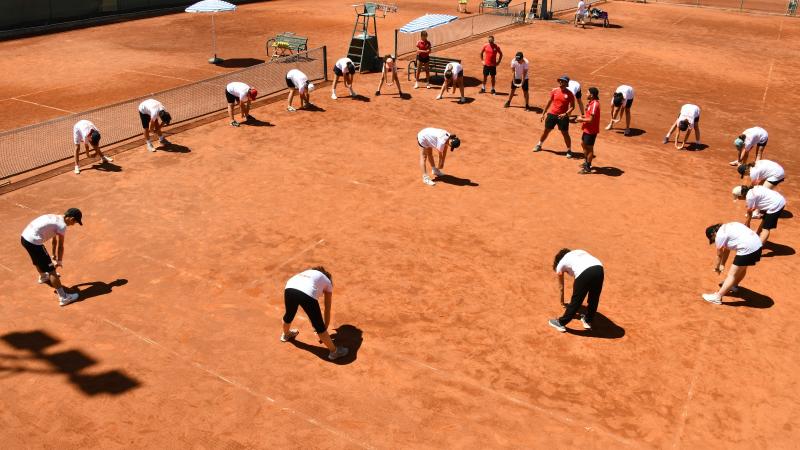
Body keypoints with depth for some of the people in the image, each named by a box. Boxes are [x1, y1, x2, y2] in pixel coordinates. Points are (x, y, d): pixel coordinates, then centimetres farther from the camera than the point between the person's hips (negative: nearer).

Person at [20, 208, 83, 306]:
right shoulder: (62, 225, -13)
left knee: (38, 259, 39)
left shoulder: (56, 218, 15)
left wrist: (54, 256, 31)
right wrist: (59, 261, 9)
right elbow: (60, 246, -5)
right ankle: (63, 297, -6)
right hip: (33, 241, -10)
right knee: (51, 269, -6)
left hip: (24, 237, 10)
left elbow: (54, 240, 24)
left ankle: (43, 276, 69)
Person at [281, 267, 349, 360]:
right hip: (307, 293, -5)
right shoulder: (328, 282, 30)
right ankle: (334, 351, 24)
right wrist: (325, 328, 41)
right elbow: (327, 310, 30)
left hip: (289, 288, 5)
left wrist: (313, 322, 58)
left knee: (289, 314, 34)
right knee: (319, 326, 10)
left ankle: (286, 334, 62)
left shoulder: (307, 272, 41)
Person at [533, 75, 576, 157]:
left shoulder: (569, 94, -9)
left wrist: (565, 114, -22)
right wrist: (543, 113, 12)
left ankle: (569, 150, 12)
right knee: (546, 130, 14)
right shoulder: (554, 91, 1)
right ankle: (539, 145, 33)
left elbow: (572, 106, -6)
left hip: (563, 116, -3)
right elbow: (549, 102, 11)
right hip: (552, 114, 3)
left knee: (565, 133, -1)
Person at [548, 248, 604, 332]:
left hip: (584, 273, -4)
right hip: (599, 269, 5)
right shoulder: (579, 252, 39)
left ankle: (561, 323, 25)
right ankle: (588, 321, 41)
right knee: (594, 298, 26)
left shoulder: (560, 264, 27)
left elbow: (561, 288, 39)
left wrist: (562, 302, 56)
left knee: (575, 301, 12)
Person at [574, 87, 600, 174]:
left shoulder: (594, 104, -23)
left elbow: (591, 120, -26)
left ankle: (588, 168, 10)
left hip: (591, 131, -10)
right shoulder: (592, 103, 8)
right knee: (583, 144, 23)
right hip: (587, 129, 10)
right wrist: (583, 117, 6)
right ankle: (587, 162, 39)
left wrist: (582, 120, -12)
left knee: (589, 148, 0)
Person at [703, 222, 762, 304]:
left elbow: (719, 254, 9)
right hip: (757, 244, 9)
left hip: (747, 249, -9)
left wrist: (716, 267, 24)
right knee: (742, 268, 31)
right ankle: (734, 285, 53)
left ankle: (717, 297, -1)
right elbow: (726, 249, 28)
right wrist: (722, 264, 29)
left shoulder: (720, 235, -4)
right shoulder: (727, 227, 23)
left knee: (732, 274, -3)